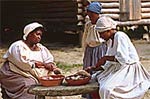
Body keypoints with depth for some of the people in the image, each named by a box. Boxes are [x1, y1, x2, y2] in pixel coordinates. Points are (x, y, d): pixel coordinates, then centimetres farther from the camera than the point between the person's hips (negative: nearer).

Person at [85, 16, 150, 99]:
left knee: (106, 89, -28)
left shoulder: (120, 36, -15)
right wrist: (95, 68, 6)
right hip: (118, 69, 10)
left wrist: (105, 58, -16)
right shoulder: (110, 41, 12)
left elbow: (123, 58, -24)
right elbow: (109, 64, 16)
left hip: (129, 71, -10)